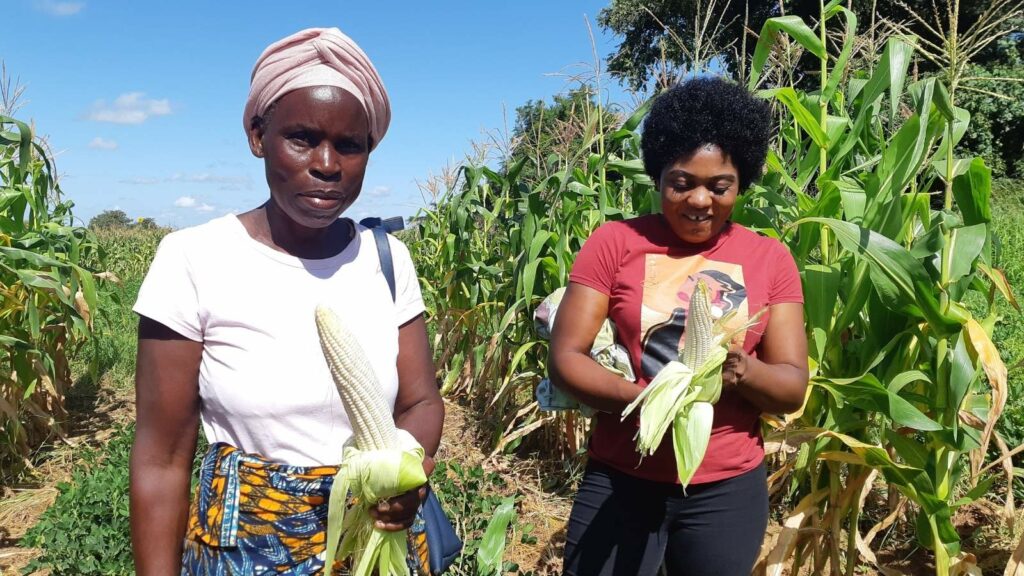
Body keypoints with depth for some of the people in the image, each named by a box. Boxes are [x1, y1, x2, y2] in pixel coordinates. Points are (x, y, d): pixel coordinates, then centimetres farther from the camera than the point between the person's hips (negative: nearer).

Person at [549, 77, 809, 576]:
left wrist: (742, 371, -23)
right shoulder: (614, 243, -5)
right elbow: (564, 357, -8)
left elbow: (793, 386, -1)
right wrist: (642, 398, -24)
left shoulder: (771, 260, 1)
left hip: (729, 488, 2)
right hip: (621, 479, -1)